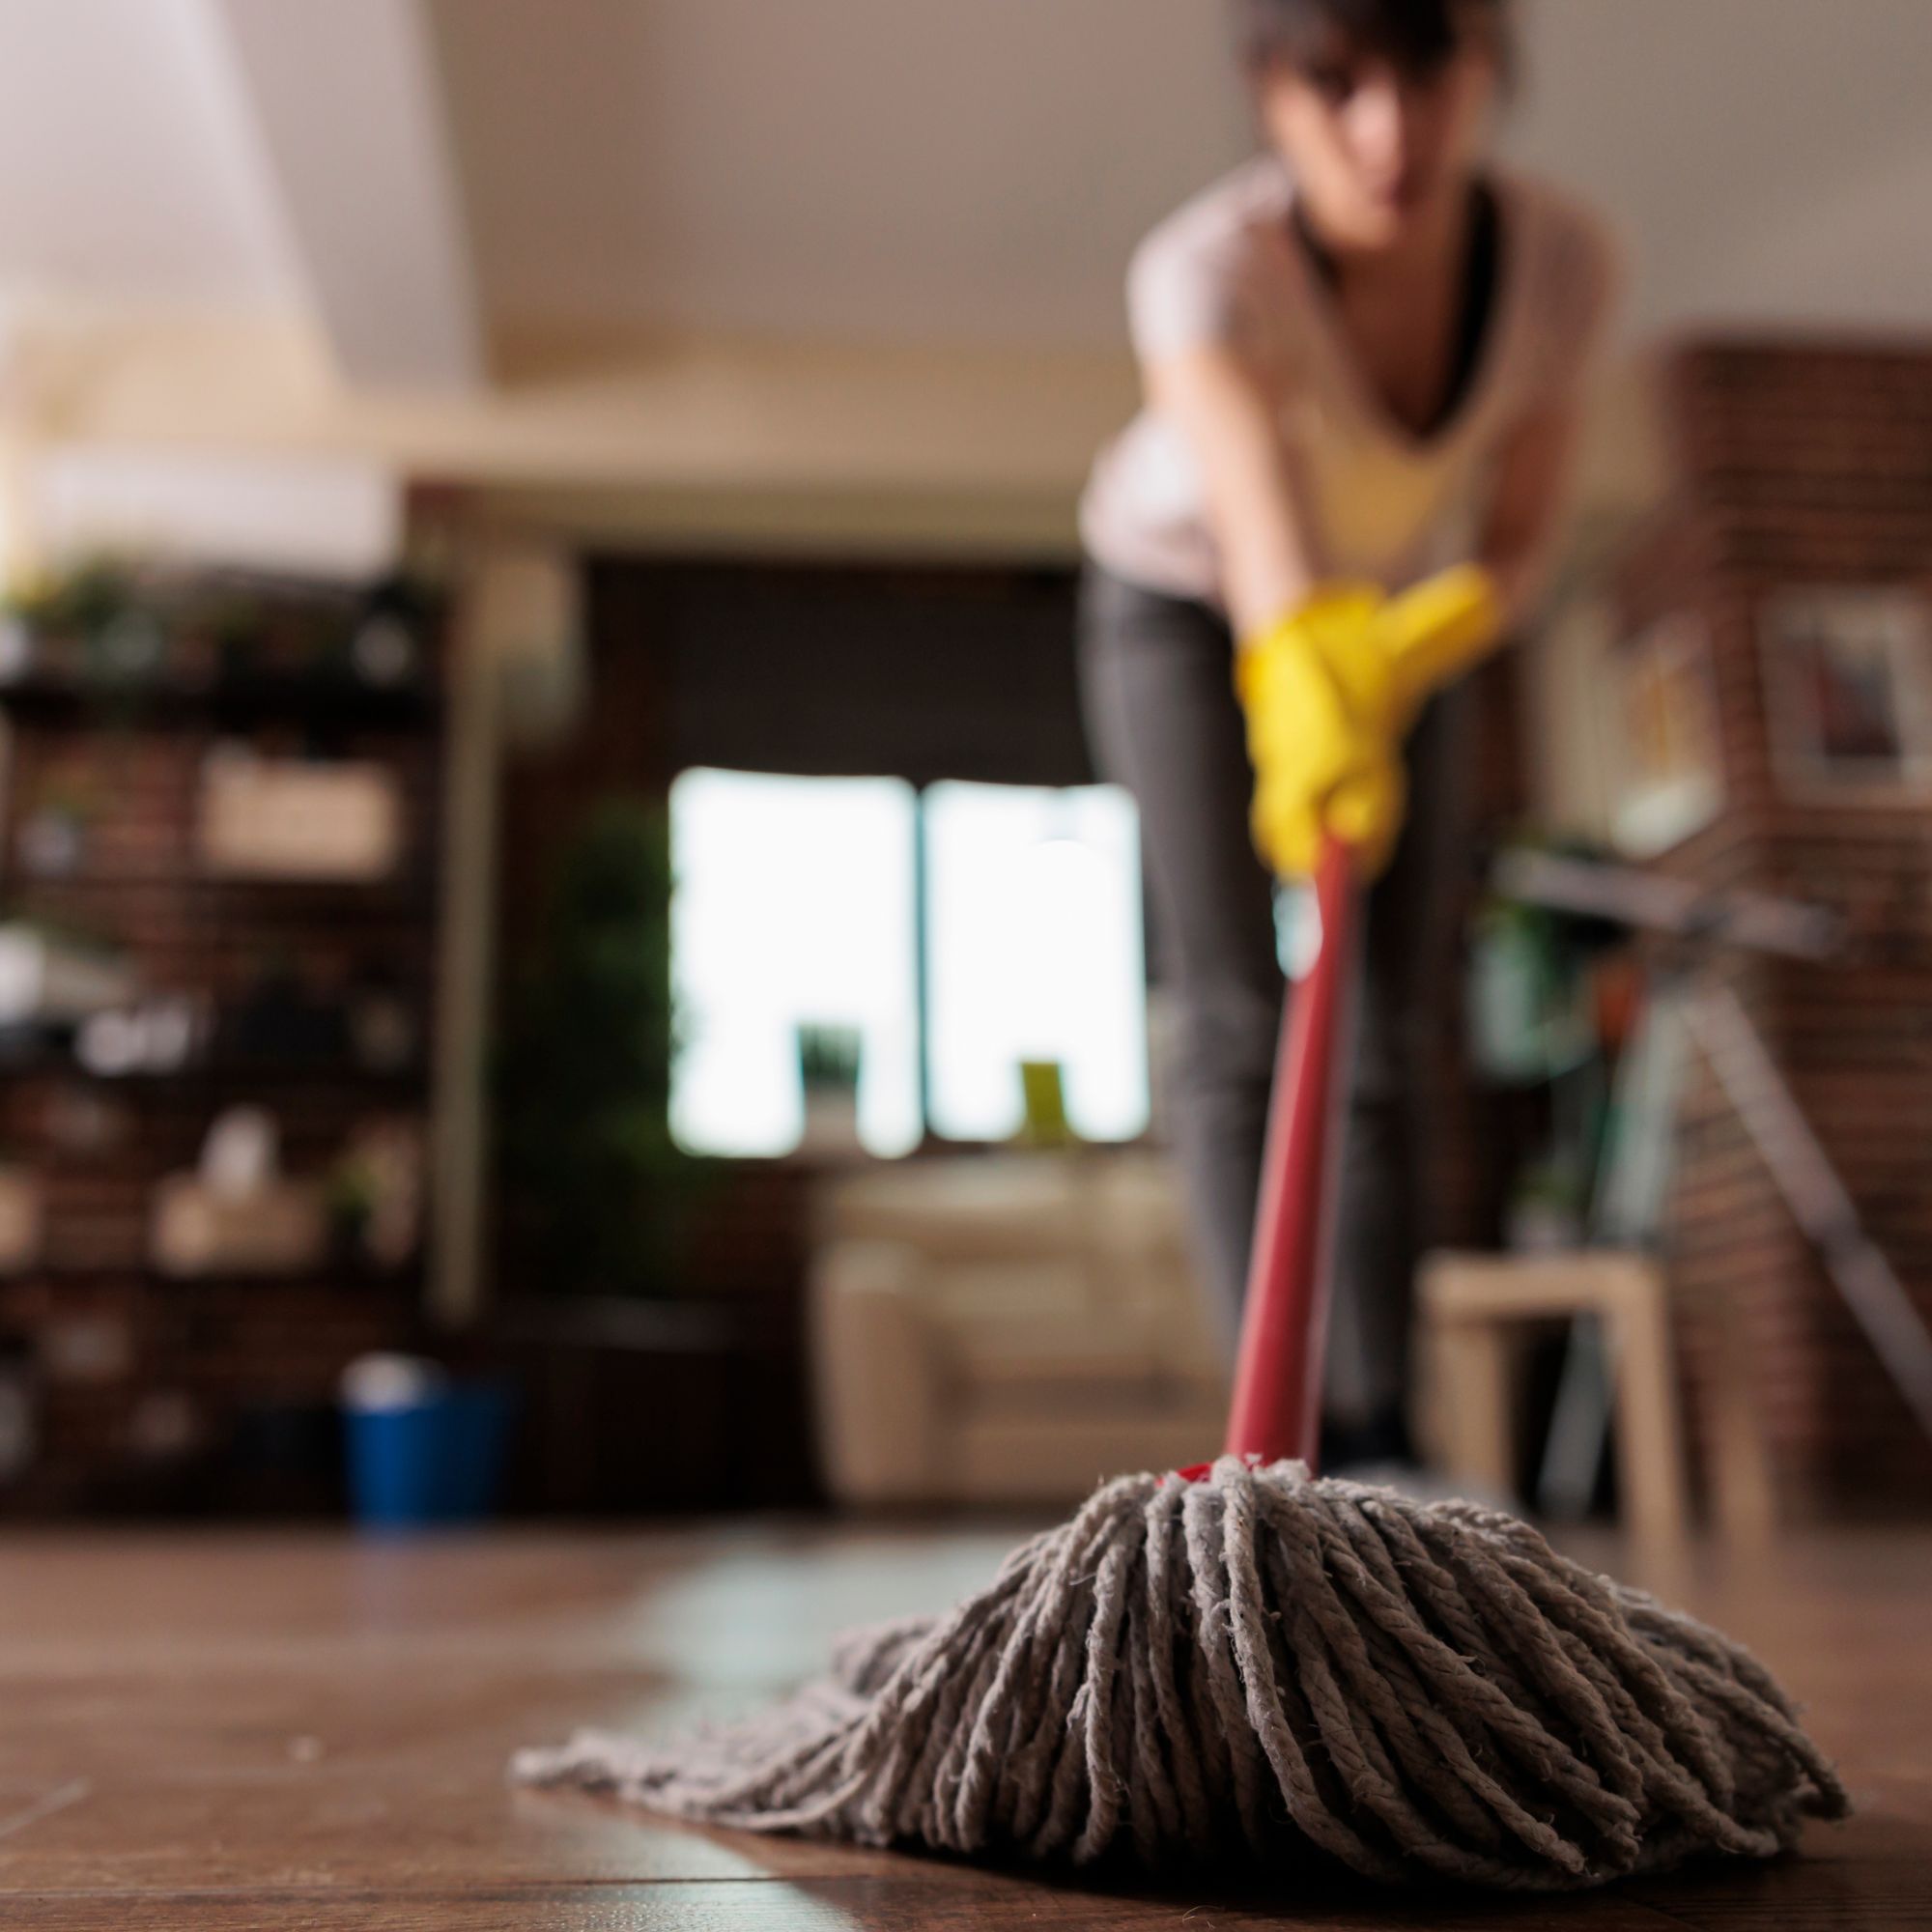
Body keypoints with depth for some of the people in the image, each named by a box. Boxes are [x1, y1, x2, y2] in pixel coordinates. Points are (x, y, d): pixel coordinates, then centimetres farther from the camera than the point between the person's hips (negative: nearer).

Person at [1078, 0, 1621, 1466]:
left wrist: (1423, 636, -35)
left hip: (1402, 621, 4)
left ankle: (1381, 1426, 5)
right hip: (1186, 606, -3)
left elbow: (1521, 539, -15)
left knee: (1393, 1032, -1)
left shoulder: (1564, 260, -23)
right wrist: (1305, 692, -70)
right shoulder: (1207, 268, -34)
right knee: (1239, 1020, -15)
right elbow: (1257, 509, -52)